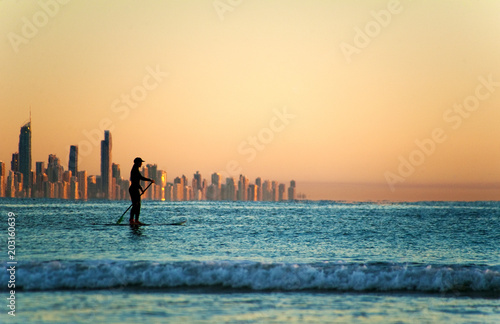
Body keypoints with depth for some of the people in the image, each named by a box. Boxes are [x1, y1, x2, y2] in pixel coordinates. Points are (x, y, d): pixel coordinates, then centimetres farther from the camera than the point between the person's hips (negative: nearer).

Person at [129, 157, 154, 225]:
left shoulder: (136, 170, 18)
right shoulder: (135, 170, -13)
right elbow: (141, 178, -21)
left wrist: (141, 189, 26)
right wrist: (150, 180, -12)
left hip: (136, 190, 10)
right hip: (133, 189, -10)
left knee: (138, 205, 9)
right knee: (135, 205, -11)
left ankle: (136, 220, 10)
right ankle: (131, 220, -11)